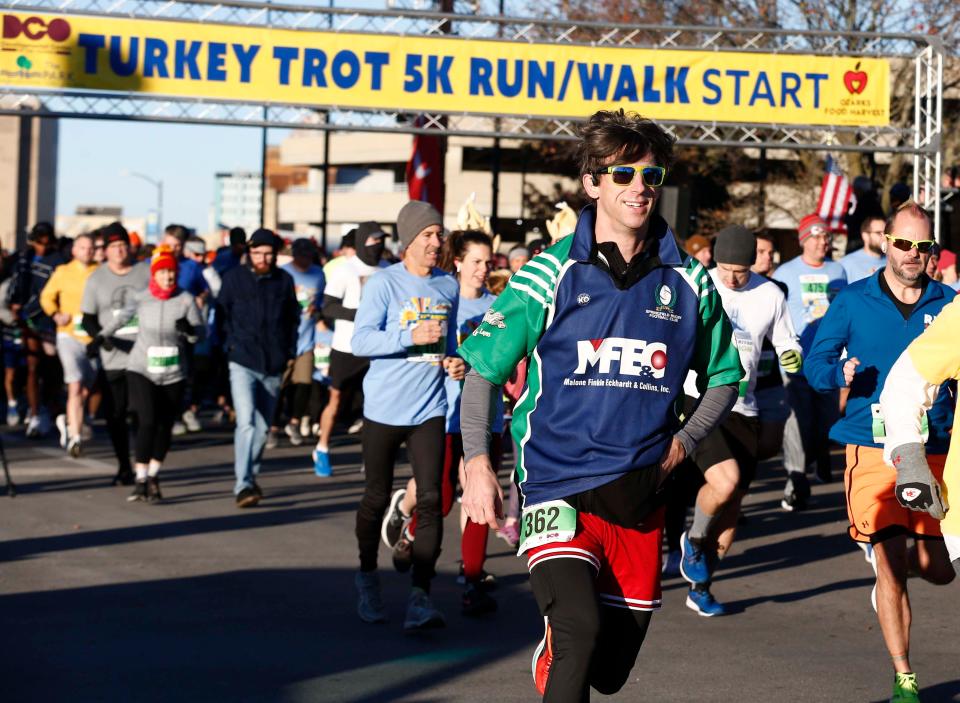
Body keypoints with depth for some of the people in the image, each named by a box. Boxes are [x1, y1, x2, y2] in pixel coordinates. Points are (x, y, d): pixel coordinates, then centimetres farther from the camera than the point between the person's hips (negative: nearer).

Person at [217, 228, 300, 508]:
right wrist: (232, 345, -2)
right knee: (246, 422, -17)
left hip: (273, 366, 3)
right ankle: (243, 485, -19)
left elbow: (293, 318, 16)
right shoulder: (234, 278, 0)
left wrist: (289, 354, 10)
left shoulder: (284, 280, 7)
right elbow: (222, 316, 7)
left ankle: (250, 476, 30)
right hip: (243, 363, -3)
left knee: (263, 426, 12)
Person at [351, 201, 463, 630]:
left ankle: (420, 597, -11)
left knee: (430, 499, -9)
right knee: (377, 498, 9)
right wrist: (412, 337, -28)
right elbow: (360, 341, -16)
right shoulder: (384, 283, -6)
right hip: (384, 409, -3)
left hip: (429, 410, 3)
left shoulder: (448, 286, 9)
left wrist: (454, 361, 2)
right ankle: (367, 579, 31)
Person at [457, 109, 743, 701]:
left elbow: (724, 378, 18)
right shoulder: (552, 275, -3)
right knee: (581, 632, -26)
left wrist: (685, 440, 1)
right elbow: (483, 371, 2)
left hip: (640, 497, 3)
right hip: (558, 488, -3)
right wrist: (477, 463, -9)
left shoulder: (689, 282, 5)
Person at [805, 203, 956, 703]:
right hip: (873, 449, -2)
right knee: (891, 563, -9)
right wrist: (842, 373, -18)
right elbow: (815, 362, 3)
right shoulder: (853, 302, 3)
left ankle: (889, 565, 39)